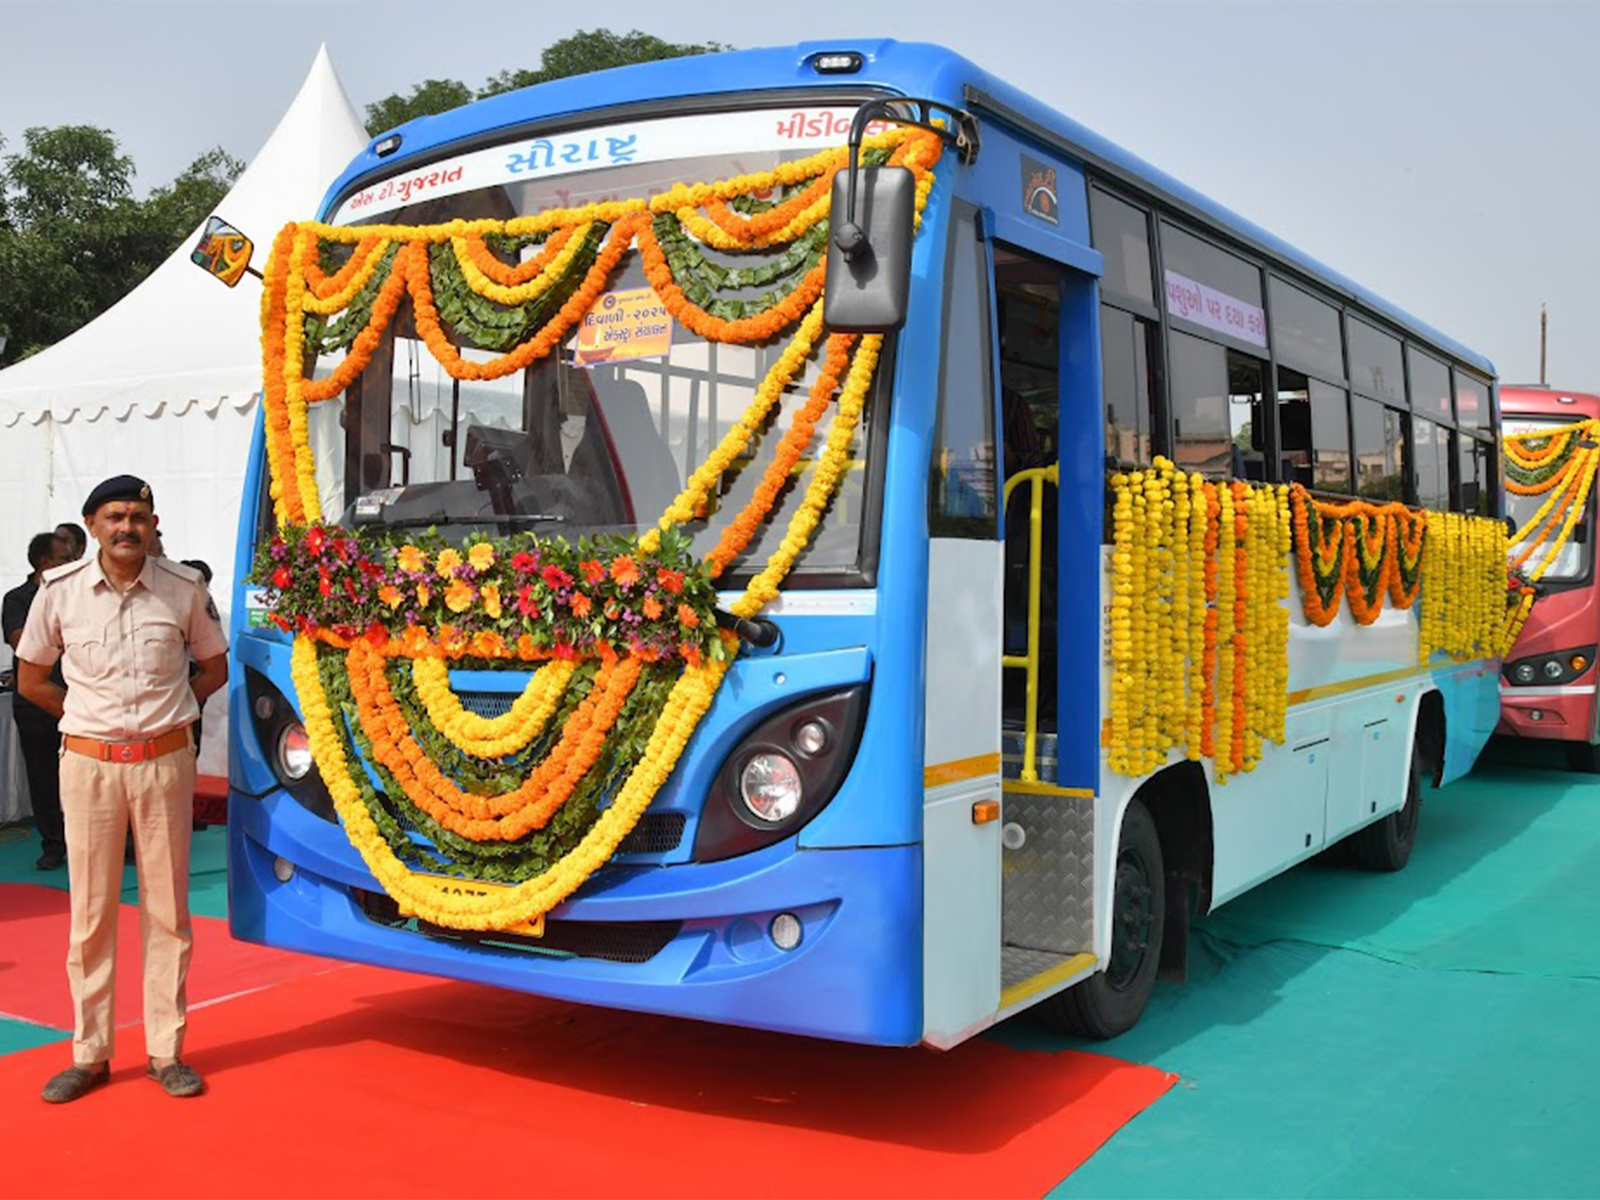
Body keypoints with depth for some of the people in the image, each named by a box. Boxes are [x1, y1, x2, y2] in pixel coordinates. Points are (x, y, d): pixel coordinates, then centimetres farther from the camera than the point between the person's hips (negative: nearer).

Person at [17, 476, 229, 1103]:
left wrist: (163, 716, 5)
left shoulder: (184, 589, -2)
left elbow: (214, 667, 12)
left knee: (167, 909, 5)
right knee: (91, 911, 5)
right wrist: (90, 717, 6)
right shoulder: (59, 590, -2)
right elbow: (31, 680, 10)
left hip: (165, 763, 0)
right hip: (88, 764, 0)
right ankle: (90, 1053, 15)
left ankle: (167, 1051, 14)